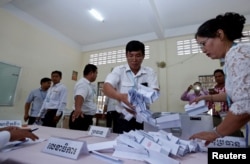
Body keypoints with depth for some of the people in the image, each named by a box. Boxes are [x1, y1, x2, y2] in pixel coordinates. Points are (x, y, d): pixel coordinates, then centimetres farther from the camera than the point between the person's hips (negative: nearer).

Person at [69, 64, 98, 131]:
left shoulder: (88, 84, 9)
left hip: (87, 118, 10)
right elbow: (79, 97, -41)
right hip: (81, 117, -10)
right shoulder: (82, 84, -20)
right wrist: (78, 109, -58)